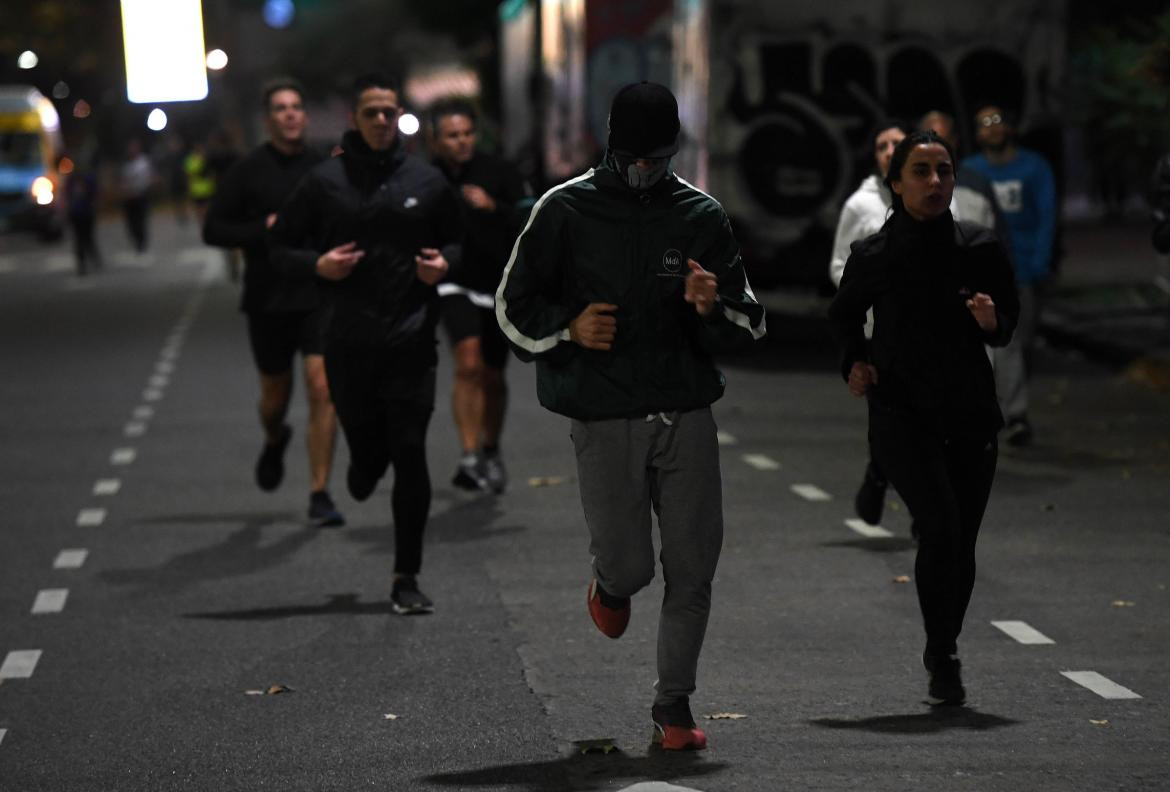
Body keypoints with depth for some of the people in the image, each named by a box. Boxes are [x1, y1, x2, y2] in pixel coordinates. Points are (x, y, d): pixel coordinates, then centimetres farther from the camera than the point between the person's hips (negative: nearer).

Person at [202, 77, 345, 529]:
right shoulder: (247, 172, -2)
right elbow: (213, 230, -3)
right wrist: (264, 230, -15)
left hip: (319, 295, 1)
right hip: (267, 300, 0)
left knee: (322, 390, -13)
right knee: (276, 396, 12)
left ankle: (319, 495, -7)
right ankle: (274, 441, 49)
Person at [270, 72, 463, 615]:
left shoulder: (426, 181, 6)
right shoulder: (324, 182, 2)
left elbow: (458, 242, 19)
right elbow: (282, 245, 9)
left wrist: (444, 263, -4)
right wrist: (317, 265, -11)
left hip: (411, 343, 0)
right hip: (348, 343, 0)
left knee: (410, 457, -6)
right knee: (367, 452, 6)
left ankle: (406, 579, 3)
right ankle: (363, 471, 47)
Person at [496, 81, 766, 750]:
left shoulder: (702, 215, 7)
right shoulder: (565, 211, 1)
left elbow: (748, 323, 11)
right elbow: (514, 305, 6)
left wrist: (713, 307, -12)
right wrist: (569, 328, -13)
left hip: (687, 414, 2)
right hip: (604, 419, -2)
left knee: (693, 568, -1)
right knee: (629, 564, -4)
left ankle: (674, 704, 12)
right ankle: (612, 586, 35)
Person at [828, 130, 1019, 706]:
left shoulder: (980, 248, 2)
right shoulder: (873, 256, -1)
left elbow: (1010, 315, 14)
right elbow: (842, 315, 17)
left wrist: (993, 322, -8)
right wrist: (854, 360, 0)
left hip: (971, 414, 2)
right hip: (902, 414, -2)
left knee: (962, 544, 6)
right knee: (941, 526, -20)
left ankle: (942, 655, 28)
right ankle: (943, 657, -6)